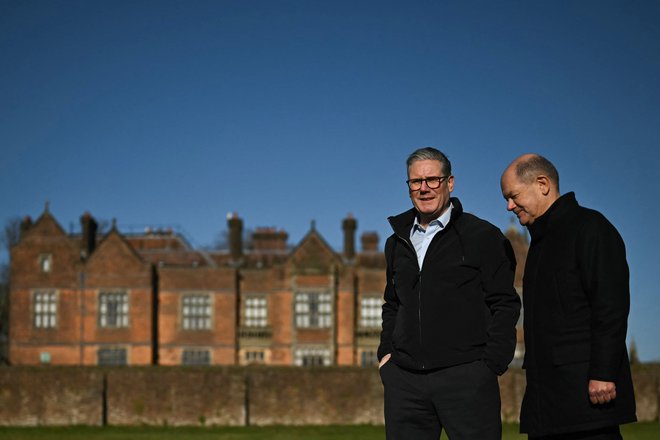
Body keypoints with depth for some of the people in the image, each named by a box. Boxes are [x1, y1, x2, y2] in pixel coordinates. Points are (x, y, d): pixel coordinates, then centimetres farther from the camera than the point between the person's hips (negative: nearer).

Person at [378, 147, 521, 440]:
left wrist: (491, 365, -8)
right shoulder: (397, 242, 18)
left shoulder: (483, 237, 2)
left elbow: (505, 305, -1)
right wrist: (386, 352, 13)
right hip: (404, 378, 5)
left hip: (465, 377, -5)